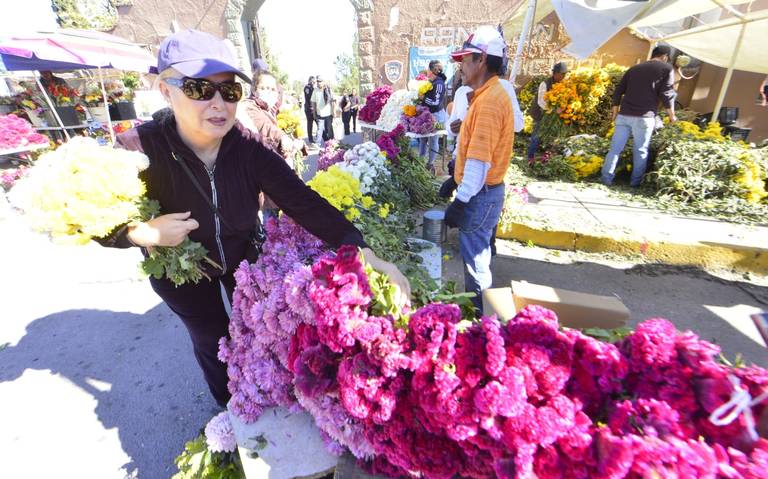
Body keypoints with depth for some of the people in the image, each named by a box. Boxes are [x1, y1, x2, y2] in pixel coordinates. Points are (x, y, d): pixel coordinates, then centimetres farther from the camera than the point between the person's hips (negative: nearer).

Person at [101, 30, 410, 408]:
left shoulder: (250, 148, -26)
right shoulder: (139, 150, -29)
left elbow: (304, 203, -35)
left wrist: (367, 255, -44)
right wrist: (143, 233, -38)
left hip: (243, 256, 2)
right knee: (212, 341, 17)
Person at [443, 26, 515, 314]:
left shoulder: (489, 100, -19)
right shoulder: (489, 95, 12)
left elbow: (480, 160, -26)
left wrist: (461, 201, -23)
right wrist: (457, 181, 21)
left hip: (480, 194, -10)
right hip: (480, 190, 10)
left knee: (475, 256, 2)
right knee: (475, 251, 21)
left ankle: (480, 314, 20)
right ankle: (475, 305, 39)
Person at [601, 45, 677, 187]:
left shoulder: (634, 68, 19)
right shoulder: (666, 68, 6)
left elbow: (618, 91, 15)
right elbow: (666, 94, -1)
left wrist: (615, 111, 21)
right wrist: (672, 114, 11)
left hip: (624, 115, 3)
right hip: (644, 117, -3)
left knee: (615, 148, 4)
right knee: (641, 151, 7)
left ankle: (606, 179, 1)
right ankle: (635, 181, 12)